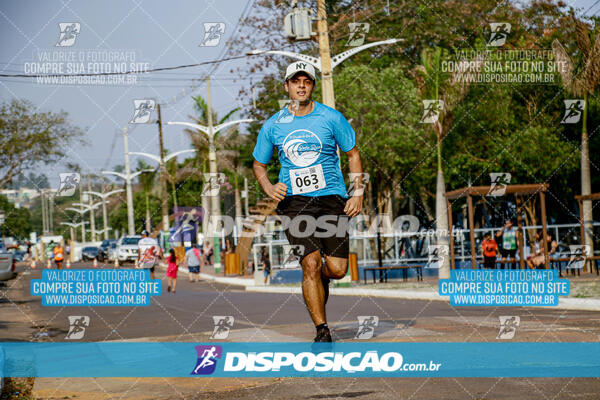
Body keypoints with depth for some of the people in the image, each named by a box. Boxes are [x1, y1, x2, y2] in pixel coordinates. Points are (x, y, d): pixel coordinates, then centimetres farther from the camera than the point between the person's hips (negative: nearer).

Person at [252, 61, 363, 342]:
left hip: (332, 198, 0)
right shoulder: (273, 126, 5)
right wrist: (269, 188, -2)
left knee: (337, 269, -5)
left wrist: (357, 194, 0)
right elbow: (258, 164, 18)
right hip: (294, 201, 0)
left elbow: (353, 154, 10)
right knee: (310, 264, -14)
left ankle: (319, 279, 32)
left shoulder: (332, 118, 1)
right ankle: (322, 330, -6)